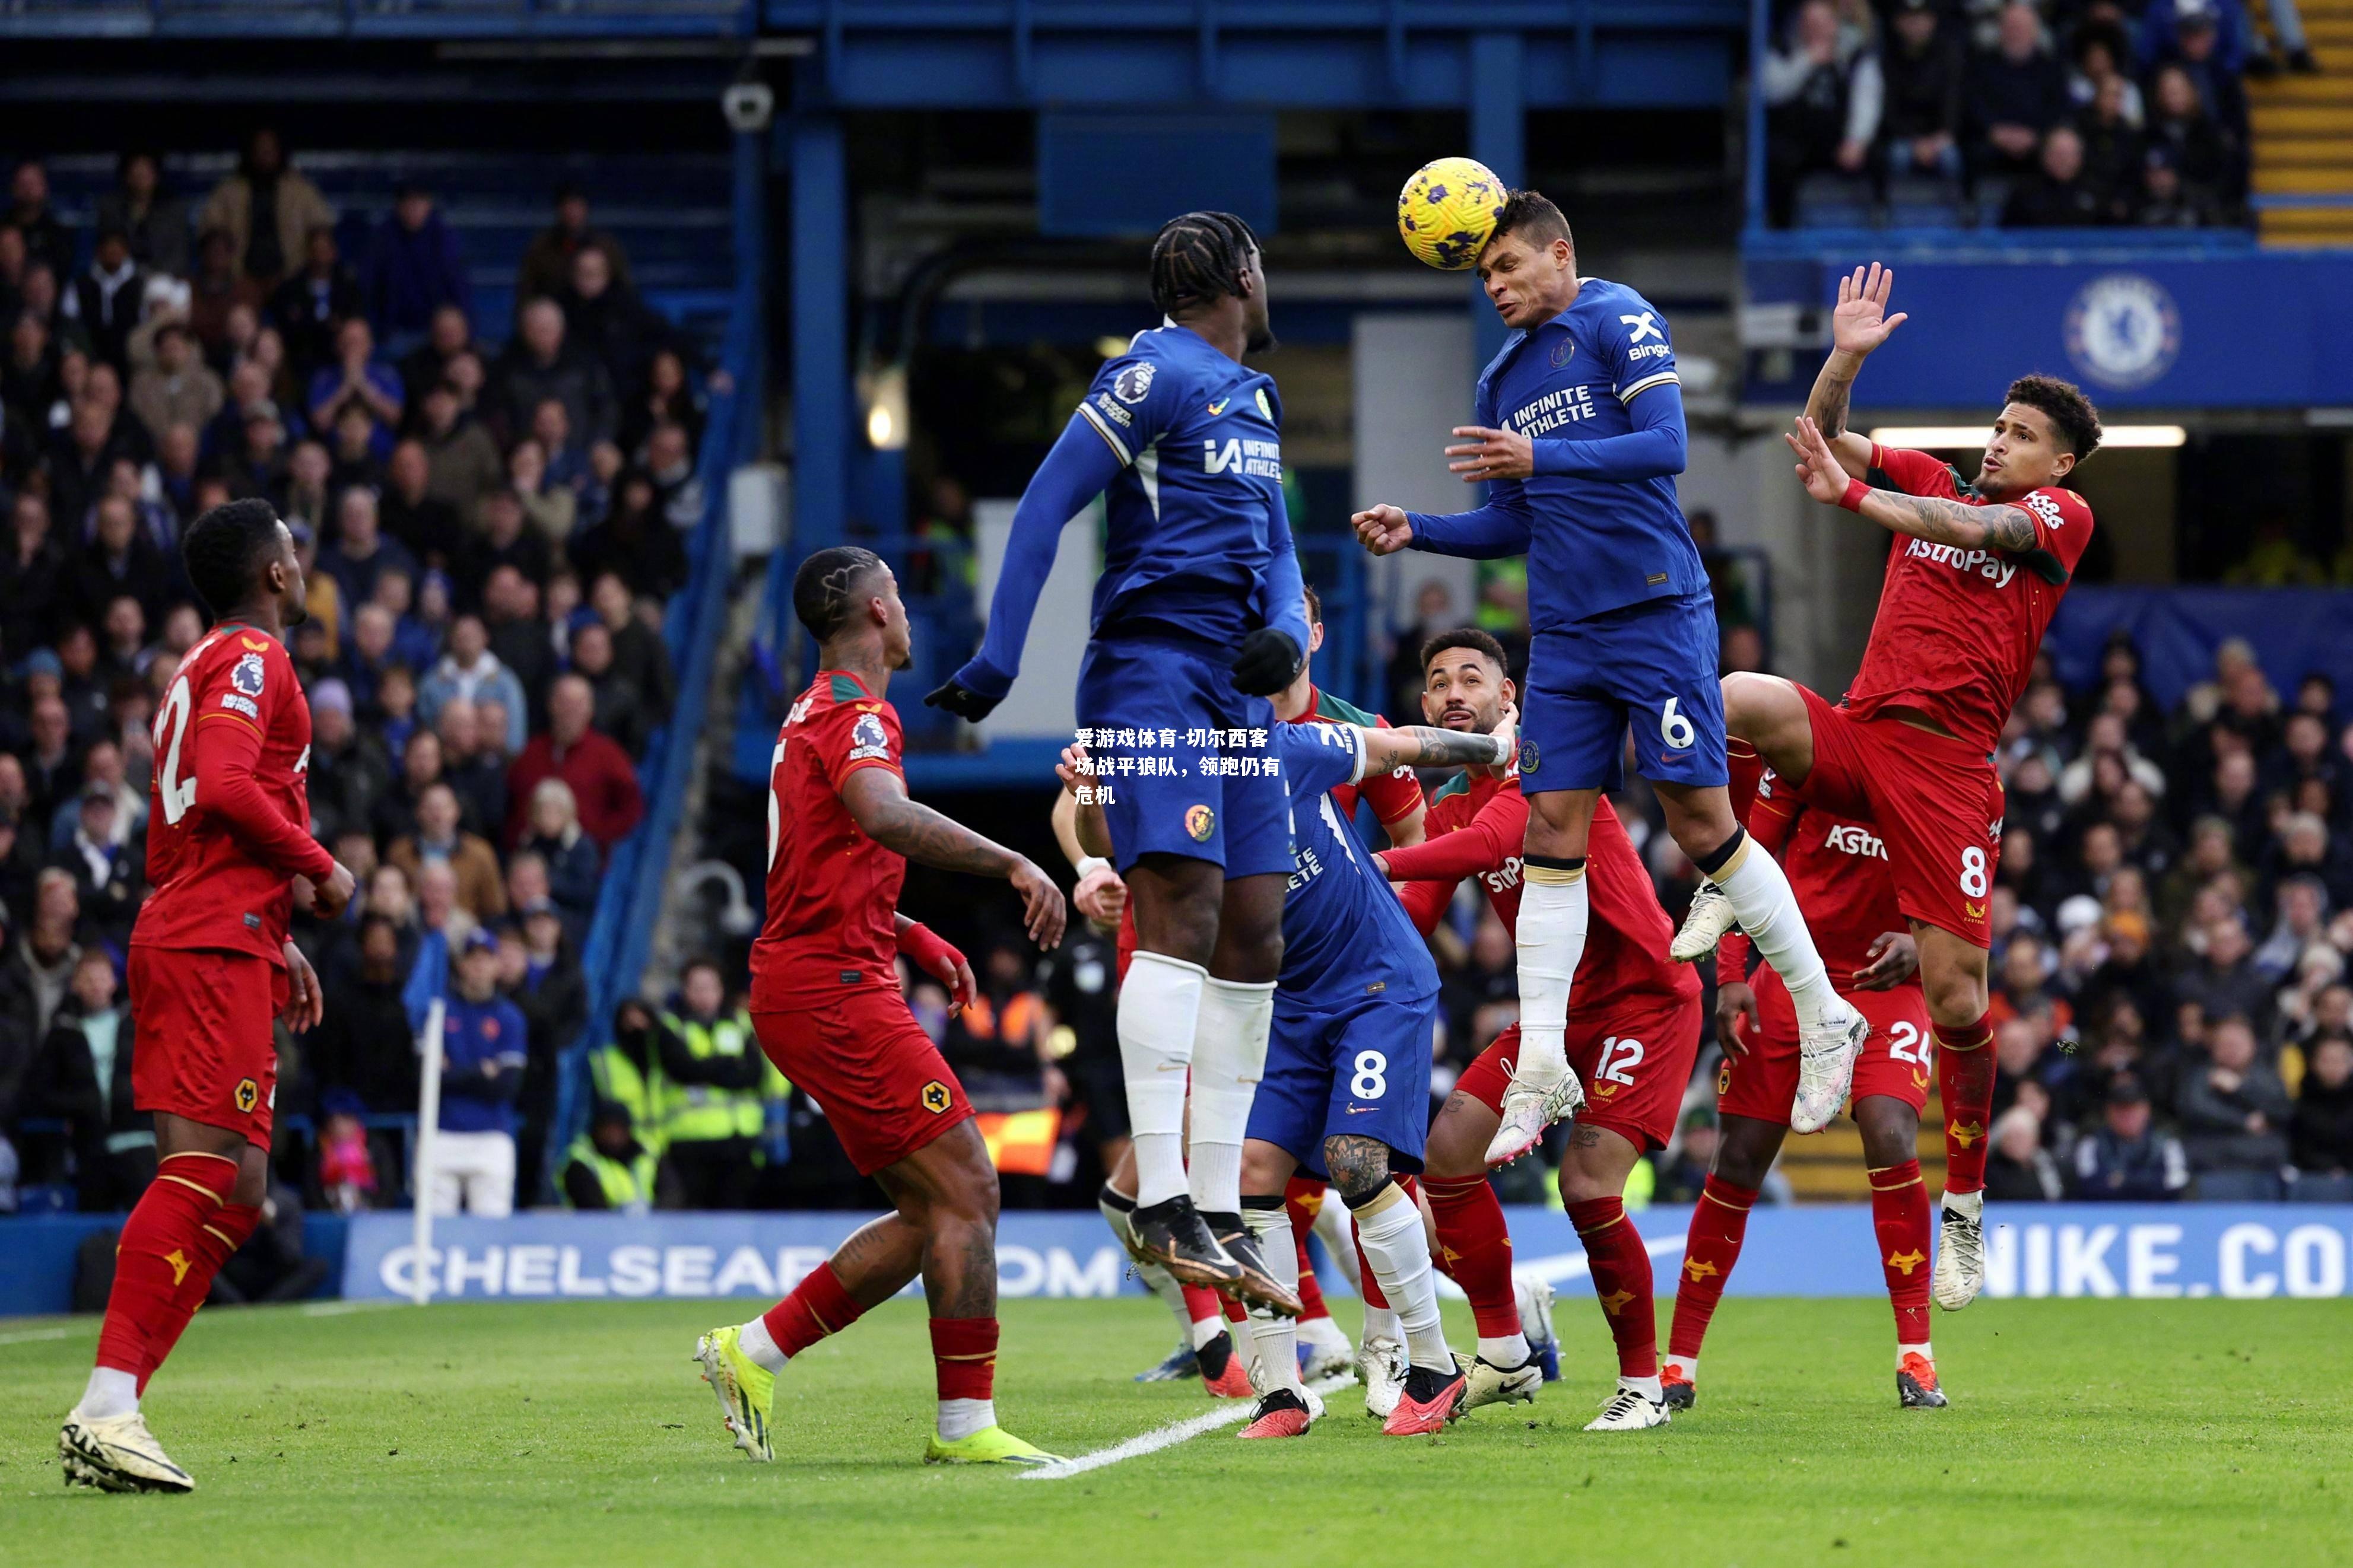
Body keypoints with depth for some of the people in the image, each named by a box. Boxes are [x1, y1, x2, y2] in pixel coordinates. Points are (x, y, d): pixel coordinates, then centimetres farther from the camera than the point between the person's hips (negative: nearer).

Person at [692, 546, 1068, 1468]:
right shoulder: (853, 716, -11)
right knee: (966, 1190, -11)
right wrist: (1013, 864, -37)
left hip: (808, 987, 10)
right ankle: (966, 1425, -12)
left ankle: (754, 1353, 10)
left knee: (932, 1212, 9)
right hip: (834, 987, -10)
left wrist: (915, 941, 23)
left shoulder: (818, 716, 21)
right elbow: (885, 816, -33)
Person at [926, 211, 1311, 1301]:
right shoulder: (1157, 374, -7)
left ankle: (1218, 1212, 11)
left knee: (1253, 939, 7)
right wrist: (999, 660, -16)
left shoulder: (1253, 397, 21)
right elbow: (1049, 502, -11)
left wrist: (1286, 630, -1)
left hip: (1234, 686, 9)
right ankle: (1162, 1205, -24)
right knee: (1183, 914, -19)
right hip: (1153, 669, -9)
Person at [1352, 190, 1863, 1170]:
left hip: (1657, 612, -7)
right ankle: (1542, 1073, 0)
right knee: (1551, 830, 0)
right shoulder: (1503, 381, 17)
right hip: (1565, 636, 7)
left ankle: (1824, 1021, 6)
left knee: (1702, 823, -7)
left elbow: (1665, 444, -17)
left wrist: (1539, 459, -25)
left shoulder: (1619, 321, -5)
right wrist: (1417, 531, 6)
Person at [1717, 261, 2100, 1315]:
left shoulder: (2062, 517, 6)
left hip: (1949, 768, -4)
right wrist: (1846, 357, -2)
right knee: (1731, 698, -28)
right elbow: (1821, 437, 15)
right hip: (1855, 735, 4)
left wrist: (1849, 494, -22)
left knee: (1957, 994, -7)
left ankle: (1965, 1216, 7)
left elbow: (1973, 531, -14)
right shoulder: (1934, 485, 19)